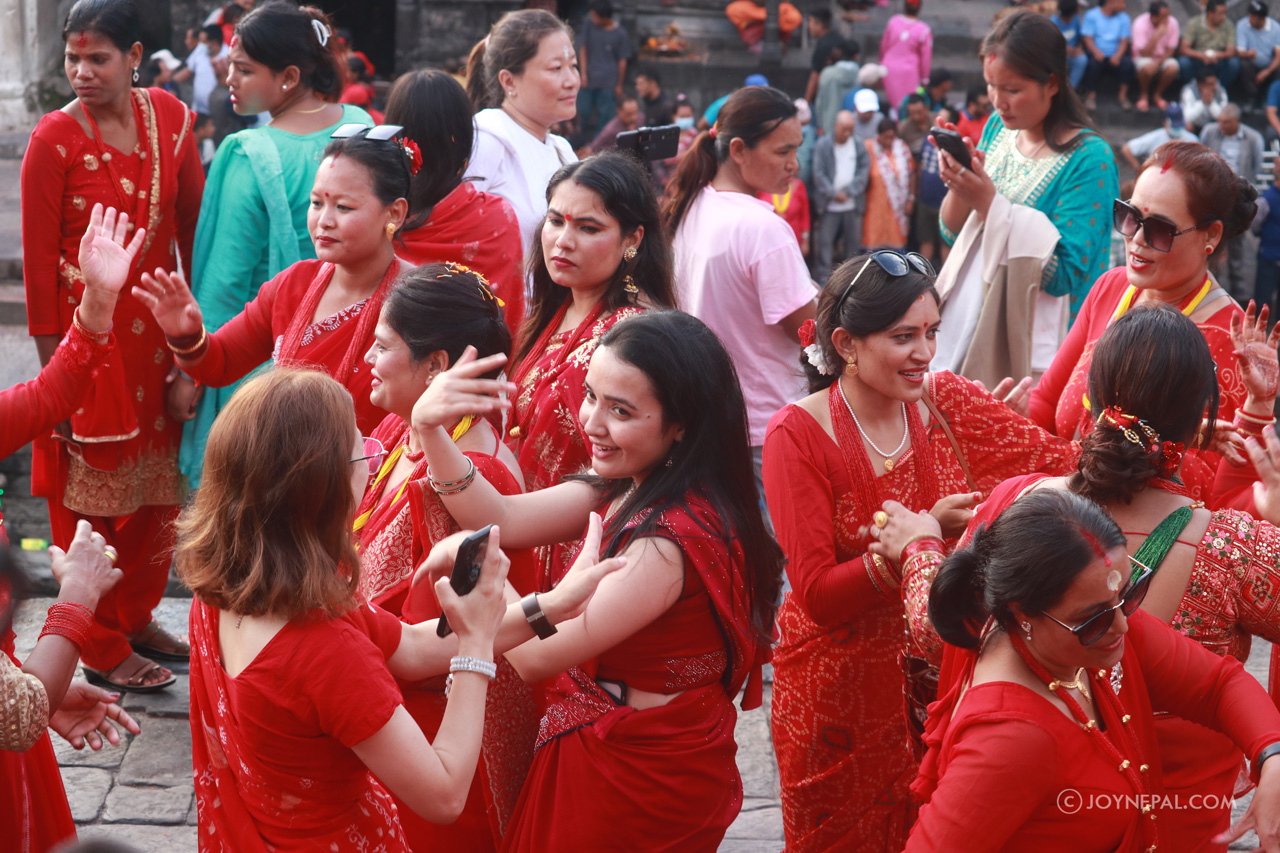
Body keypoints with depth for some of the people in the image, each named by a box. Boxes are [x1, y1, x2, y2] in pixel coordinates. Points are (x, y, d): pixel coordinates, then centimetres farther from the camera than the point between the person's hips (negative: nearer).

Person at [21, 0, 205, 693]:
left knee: (157, 492, 14)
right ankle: (103, 650, 20)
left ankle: (136, 618, 33)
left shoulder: (170, 117, 0)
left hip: (157, 327, 5)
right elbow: (39, 260, -9)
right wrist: (53, 366, -9)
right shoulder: (54, 139, -12)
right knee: (89, 497, 6)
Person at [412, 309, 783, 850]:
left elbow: (536, 656, -27)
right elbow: (503, 520, -6)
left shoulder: (669, 541, -30)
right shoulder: (630, 489, -2)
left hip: (638, 778, -9)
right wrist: (430, 430, -18)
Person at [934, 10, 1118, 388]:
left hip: (1025, 343, -6)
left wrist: (989, 201, -23)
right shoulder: (997, 129, 6)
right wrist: (960, 186, -11)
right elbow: (952, 234, 11)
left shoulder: (1089, 159, -14)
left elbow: (1064, 276, -20)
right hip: (961, 322, 6)